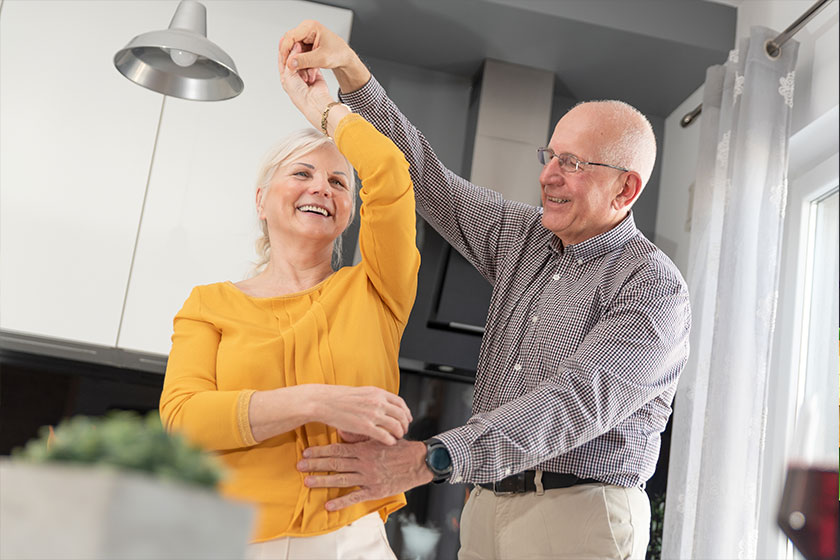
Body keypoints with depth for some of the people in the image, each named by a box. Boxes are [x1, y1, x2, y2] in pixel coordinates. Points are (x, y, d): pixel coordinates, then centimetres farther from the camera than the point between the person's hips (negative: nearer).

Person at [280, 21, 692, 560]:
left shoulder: (656, 288, -13)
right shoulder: (522, 237, 11)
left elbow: (578, 401, -26)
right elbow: (427, 176, 11)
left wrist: (428, 459, -36)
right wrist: (349, 68, -2)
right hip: (489, 506, 6)